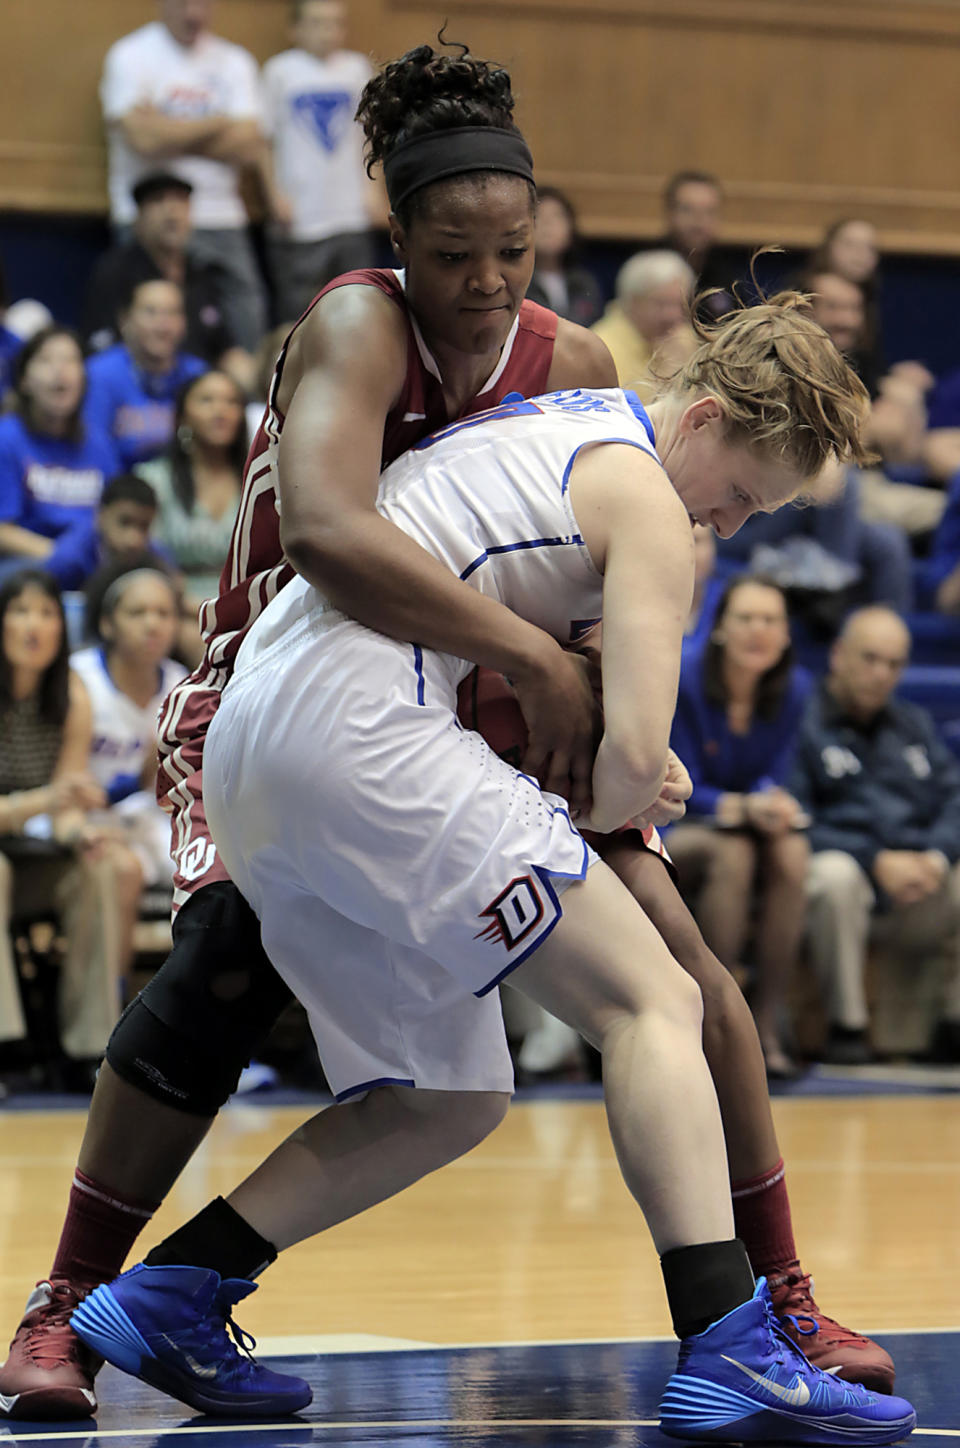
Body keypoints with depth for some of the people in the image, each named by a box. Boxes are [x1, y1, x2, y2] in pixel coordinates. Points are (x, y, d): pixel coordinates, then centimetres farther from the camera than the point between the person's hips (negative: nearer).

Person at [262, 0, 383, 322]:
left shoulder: (357, 68, 9)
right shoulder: (280, 70, -1)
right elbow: (263, 139, 3)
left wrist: (372, 189, 9)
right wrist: (276, 196, -5)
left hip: (353, 214, 3)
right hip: (300, 220, -3)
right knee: (295, 309, -4)